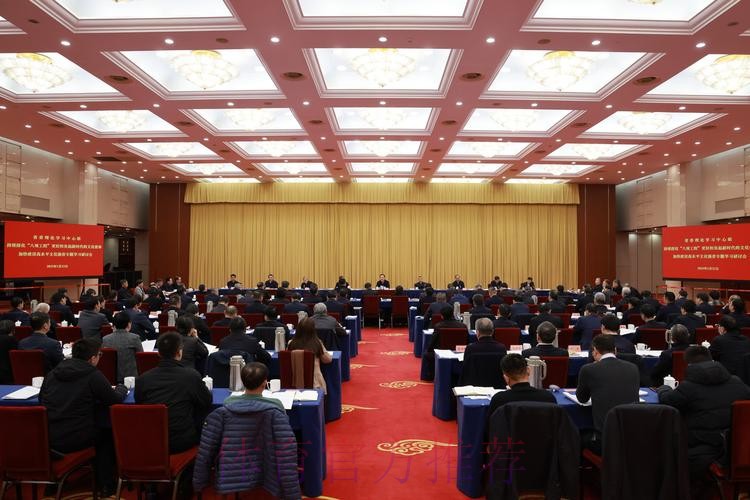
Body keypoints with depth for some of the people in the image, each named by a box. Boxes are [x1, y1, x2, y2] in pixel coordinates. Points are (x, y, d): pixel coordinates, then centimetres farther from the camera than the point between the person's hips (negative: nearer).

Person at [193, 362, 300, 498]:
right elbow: (287, 455, -22)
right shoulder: (274, 413, -19)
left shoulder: (223, 411, -12)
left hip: (229, 482, 3)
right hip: (265, 480, -3)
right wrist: (293, 495, -15)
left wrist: (198, 484, 5)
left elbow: (206, 450, -8)